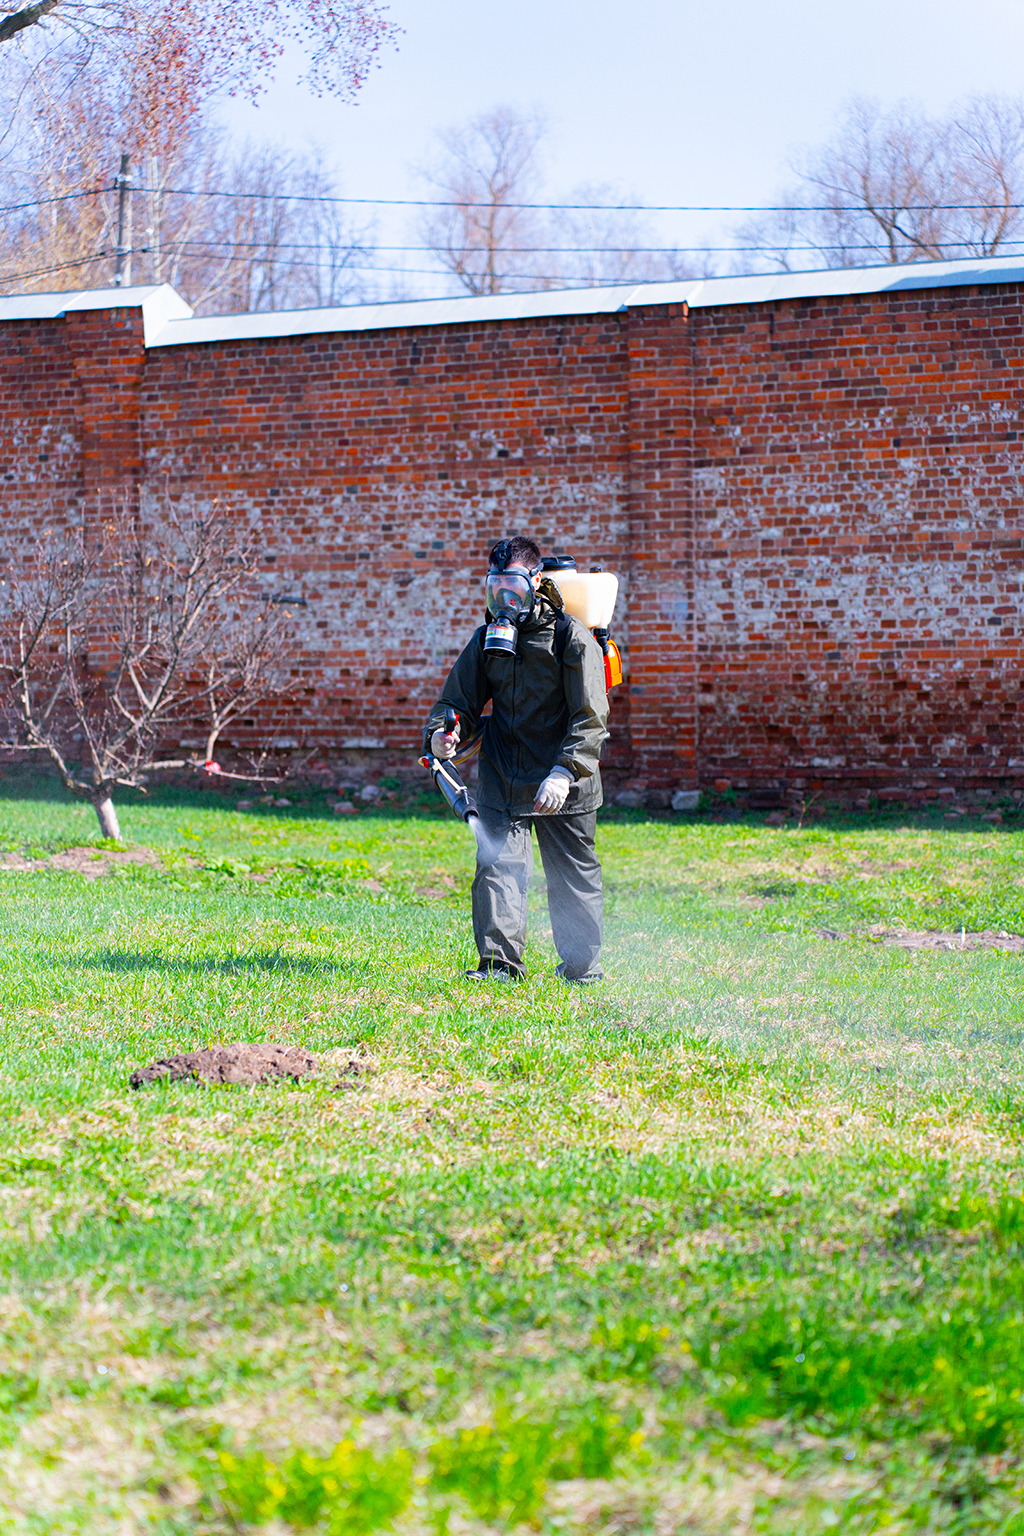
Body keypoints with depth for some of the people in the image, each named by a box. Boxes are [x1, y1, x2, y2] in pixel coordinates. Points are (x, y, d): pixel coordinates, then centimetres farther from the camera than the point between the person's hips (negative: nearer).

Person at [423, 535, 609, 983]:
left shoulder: (570, 636, -7)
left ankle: (581, 964, 22)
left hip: (563, 784, -3)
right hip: (502, 779, 3)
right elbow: (460, 700, 11)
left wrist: (565, 771, -23)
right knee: (497, 864, -8)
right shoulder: (487, 639, 7)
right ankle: (499, 962, -5)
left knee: (573, 874, 8)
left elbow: (591, 716, -11)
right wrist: (442, 734, -12)